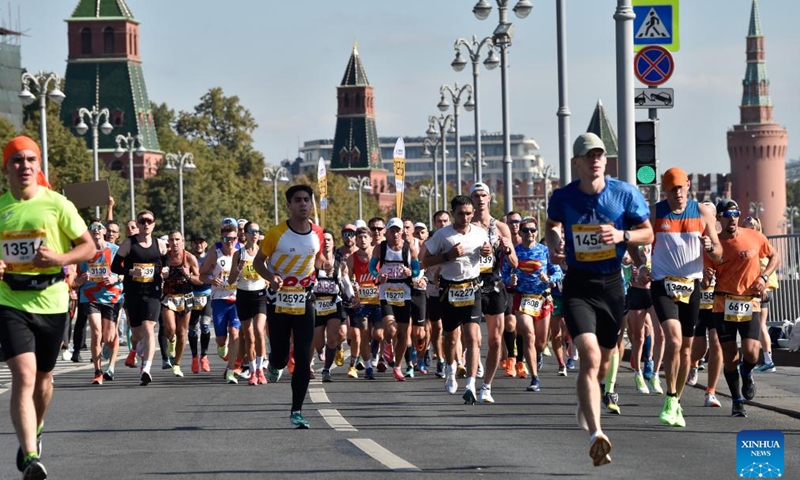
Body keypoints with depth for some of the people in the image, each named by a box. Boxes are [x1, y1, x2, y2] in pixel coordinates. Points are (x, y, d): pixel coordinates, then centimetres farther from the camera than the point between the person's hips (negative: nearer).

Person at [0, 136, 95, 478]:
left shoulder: (56, 204, -3)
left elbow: (89, 247, -1)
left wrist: (61, 258, -19)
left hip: (51, 303, 1)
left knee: (43, 377, 16)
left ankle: (34, 433, 46)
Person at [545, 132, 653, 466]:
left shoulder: (625, 194, -7)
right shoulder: (563, 198, -6)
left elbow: (648, 233, 2)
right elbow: (552, 225, 16)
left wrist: (622, 235, -17)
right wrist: (553, 244, -5)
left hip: (612, 283, 2)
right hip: (578, 285, -2)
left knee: (604, 357, 17)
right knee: (589, 356, -19)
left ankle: (585, 401, 51)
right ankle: (596, 435, -26)